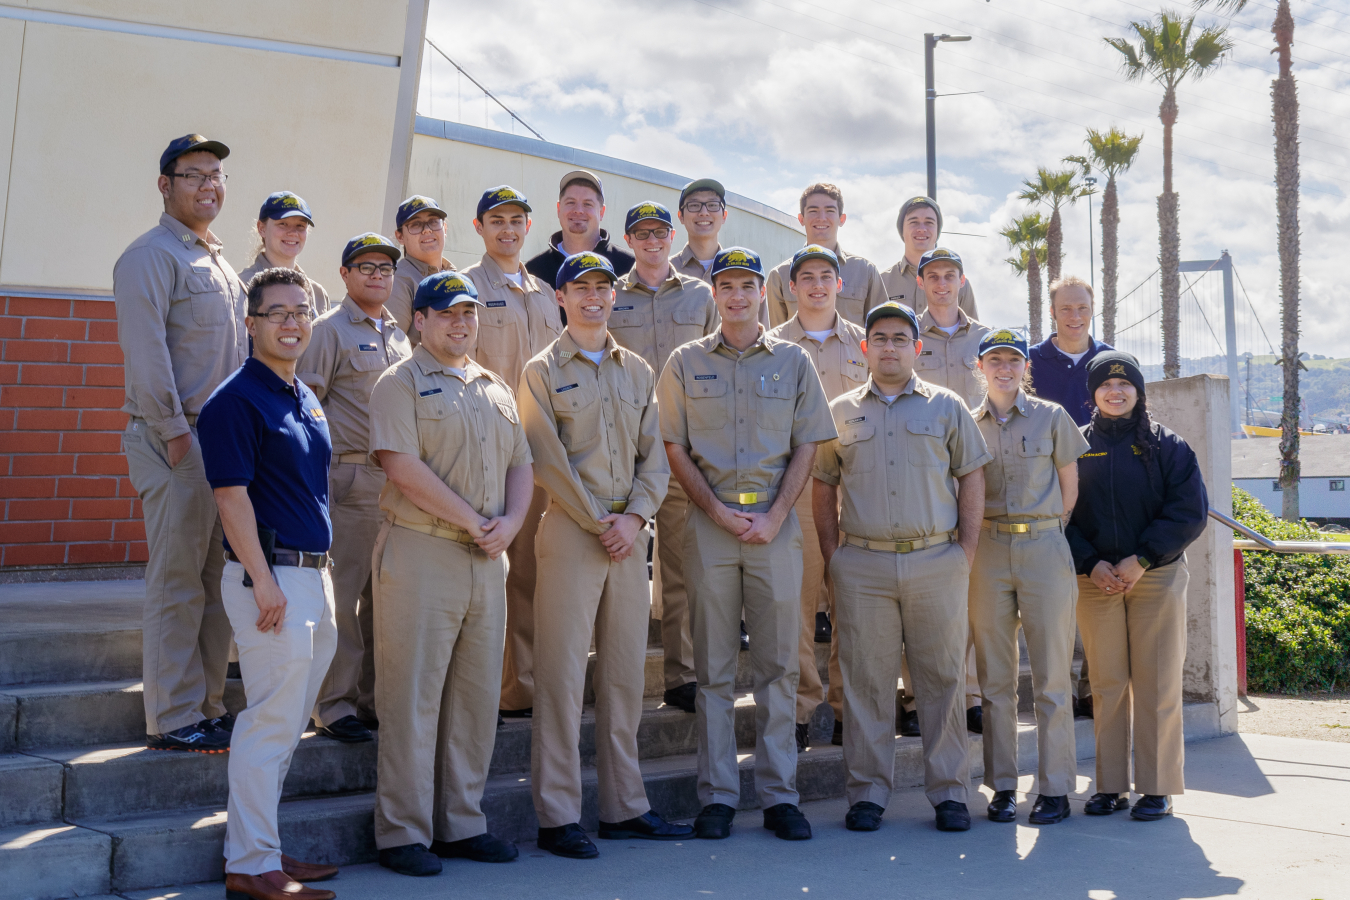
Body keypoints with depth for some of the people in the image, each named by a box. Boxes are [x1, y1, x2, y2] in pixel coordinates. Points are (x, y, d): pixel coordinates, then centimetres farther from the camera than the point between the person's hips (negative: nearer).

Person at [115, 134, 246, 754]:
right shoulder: (151, 256, -6)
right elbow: (145, 352, -15)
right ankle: (173, 720, 2)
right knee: (178, 582, -5)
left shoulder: (220, 264, 21)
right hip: (176, 439, -8)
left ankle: (207, 707, 18)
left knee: (216, 580, 10)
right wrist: (175, 433, -18)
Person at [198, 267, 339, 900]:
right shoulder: (236, 399, -10)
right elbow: (231, 496, -16)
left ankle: (255, 846, 26)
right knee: (272, 720, -5)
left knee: (288, 721, 15)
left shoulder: (307, 398, 16)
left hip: (313, 573, 9)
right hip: (271, 575, -9)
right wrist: (264, 581, -20)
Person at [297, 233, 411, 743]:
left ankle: (376, 698, 19)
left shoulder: (399, 336, 19)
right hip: (349, 477, -7)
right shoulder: (329, 330, -1)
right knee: (342, 595, -4)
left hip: (398, 479, 7)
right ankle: (334, 705, 4)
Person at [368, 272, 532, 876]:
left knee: (477, 696, 10)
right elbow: (403, 466, -14)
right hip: (421, 555, -6)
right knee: (412, 698, -3)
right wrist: (475, 522, -13)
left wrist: (511, 522, -3)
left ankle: (463, 824, 20)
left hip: (487, 559, 7)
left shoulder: (497, 389, 18)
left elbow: (520, 464, 17)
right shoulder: (401, 383, -2)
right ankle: (403, 833, 7)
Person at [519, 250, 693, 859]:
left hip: (630, 533, 5)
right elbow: (547, 459, -6)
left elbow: (654, 456, 11)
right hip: (571, 531, -5)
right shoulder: (543, 371, 2)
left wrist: (634, 517, -5)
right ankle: (557, 817, 1)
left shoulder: (638, 371, 16)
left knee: (625, 672, 8)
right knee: (563, 674, -5)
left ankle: (625, 807, 17)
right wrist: (598, 521, -10)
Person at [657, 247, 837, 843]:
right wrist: (718, 511, -8)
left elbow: (805, 448, 6)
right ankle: (717, 795, 8)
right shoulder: (686, 363, 9)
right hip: (709, 522, 0)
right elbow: (674, 449, 4)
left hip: (775, 523, 1)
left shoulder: (793, 362, 10)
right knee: (713, 667, 2)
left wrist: (774, 516, -7)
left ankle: (779, 794, 9)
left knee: (778, 665, 2)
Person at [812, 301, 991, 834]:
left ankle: (948, 792, 12)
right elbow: (823, 486, 13)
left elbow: (972, 479, 8)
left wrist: (966, 553, 0)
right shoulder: (841, 411, 11)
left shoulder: (946, 407, 10)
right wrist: (831, 554, 3)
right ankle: (867, 793, 10)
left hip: (936, 561, 0)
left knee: (943, 677, 2)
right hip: (862, 564, 0)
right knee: (865, 680, 2)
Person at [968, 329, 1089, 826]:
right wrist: (976, 539, 1)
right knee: (995, 678, 5)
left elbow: (1070, 486, 8)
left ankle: (1055, 789, 7)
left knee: (1052, 676, 0)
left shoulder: (1051, 417, 4)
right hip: (988, 552, 2)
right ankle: (1002, 786, 13)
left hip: (1044, 548, -2)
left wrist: (1045, 529, 3)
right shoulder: (968, 424, 8)